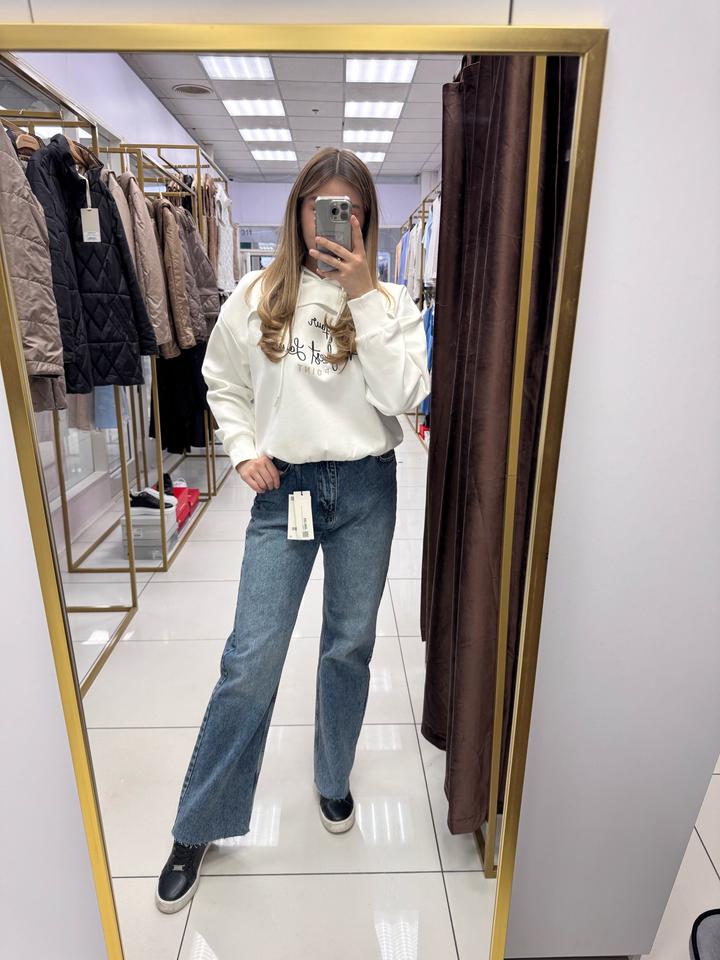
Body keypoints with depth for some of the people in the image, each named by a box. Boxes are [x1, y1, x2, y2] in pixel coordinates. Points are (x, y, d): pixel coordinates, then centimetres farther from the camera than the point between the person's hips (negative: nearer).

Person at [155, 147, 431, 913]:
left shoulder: (389, 301, 1)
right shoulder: (255, 297, 2)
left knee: (350, 645, 13)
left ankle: (333, 780, 40)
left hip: (365, 488, 1)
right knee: (251, 657, 1)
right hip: (284, 487, 0)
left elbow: (404, 397, -12)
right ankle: (198, 826, 23)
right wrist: (245, 452, -3)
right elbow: (223, 385, 12)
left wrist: (363, 297, -14)